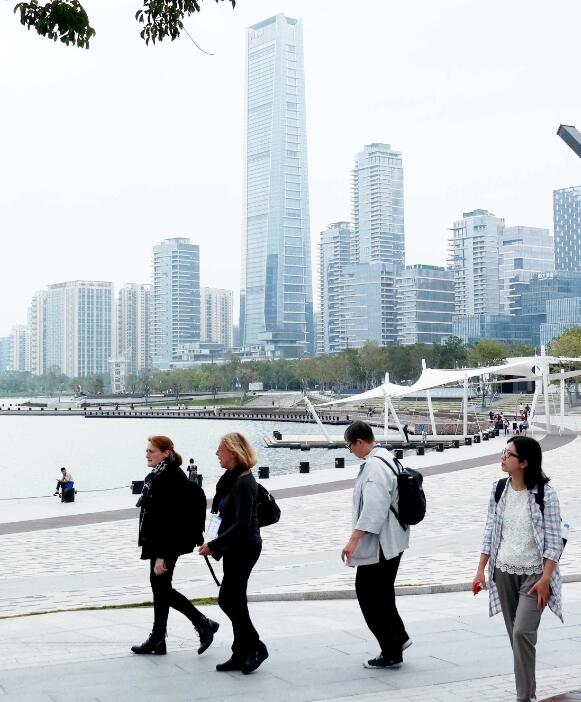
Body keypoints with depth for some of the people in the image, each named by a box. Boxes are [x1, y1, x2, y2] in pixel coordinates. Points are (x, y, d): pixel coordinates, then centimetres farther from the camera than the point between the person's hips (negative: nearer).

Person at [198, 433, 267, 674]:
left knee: (228, 599, -7)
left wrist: (214, 545, -20)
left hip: (244, 547, -10)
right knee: (235, 601, 11)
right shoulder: (232, 479, 11)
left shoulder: (244, 483, -19)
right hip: (235, 548, 10)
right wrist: (217, 547, 12)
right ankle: (242, 654, 17)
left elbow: (242, 524, -24)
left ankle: (256, 647, 4)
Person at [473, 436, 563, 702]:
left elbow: (553, 540, -11)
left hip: (533, 573, -5)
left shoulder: (545, 493, -12)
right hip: (504, 572, 5)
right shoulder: (499, 489, 2)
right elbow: (490, 532, 8)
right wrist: (481, 569, 7)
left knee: (522, 632, -15)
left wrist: (545, 579, -16)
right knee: (515, 635, 11)